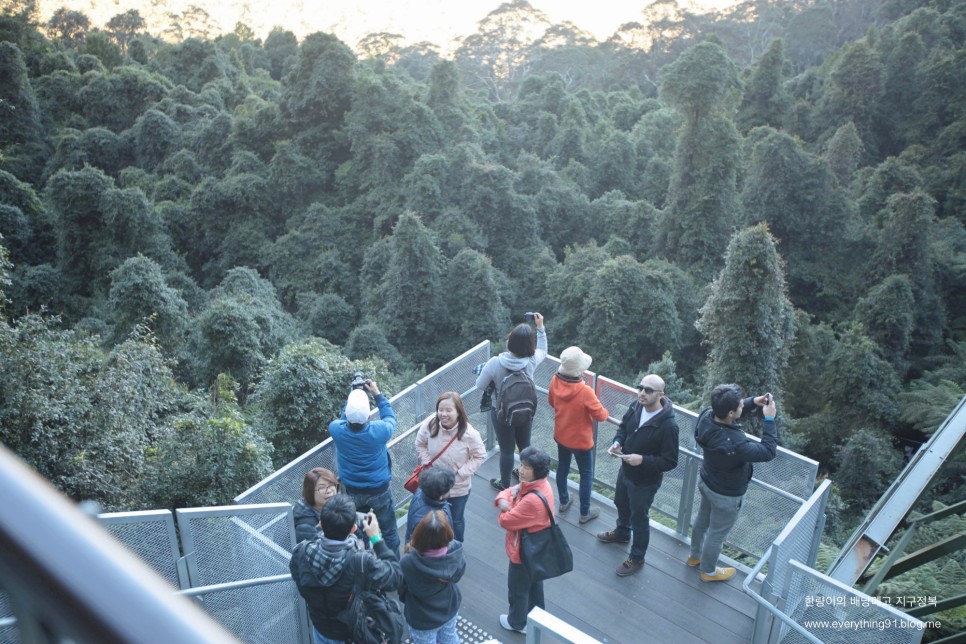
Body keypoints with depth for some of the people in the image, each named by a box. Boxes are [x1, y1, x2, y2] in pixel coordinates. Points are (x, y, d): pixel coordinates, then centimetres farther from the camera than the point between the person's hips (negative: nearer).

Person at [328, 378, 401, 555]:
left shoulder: (336, 429, -22)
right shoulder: (378, 430, -28)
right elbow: (390, 419, -4)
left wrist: (351, 398, 1)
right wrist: (377, 394, -1)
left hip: (352, 491, 3)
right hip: (379, 490, -3)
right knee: (388, 532, 16)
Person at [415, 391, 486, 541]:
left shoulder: (469, 433, -29)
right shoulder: (430, 424, -22)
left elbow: (480, 456, -14)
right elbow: (420, 444, -2)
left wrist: (460, 473, -20)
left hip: (458, 487, -2)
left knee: (456, 520, 22)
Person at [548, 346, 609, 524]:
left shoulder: (555, 381, -17)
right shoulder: (585, 391, -34)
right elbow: (600, 415, -20)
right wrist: (605, 412, 3)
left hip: (560, 435, 6)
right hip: (580, 440, -5)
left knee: (562, 468, 25)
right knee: (586, 474, 15)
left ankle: (563, 501, 45)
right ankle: (585, 513, 28)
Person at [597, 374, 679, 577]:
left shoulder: (668, 425, -33)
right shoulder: (636, 406, -14)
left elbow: (670, 461, -25)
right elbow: (623, 426, 6)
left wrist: (642, 460, -35)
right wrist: (617, 442, -13)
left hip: (645, 481, -7)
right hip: (625, 471, 7)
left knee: (639, 518, 14)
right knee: (621, 504, 31)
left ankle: (637, 558, 38)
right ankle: (622, 533, 61)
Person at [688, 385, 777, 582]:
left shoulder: (707, 416, -22)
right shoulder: (733, 444, -44)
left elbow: (735, 413, 1)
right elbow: (768, 452, -29)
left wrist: (753, 403, -13)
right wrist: (769, 420, -26)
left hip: (707, 483, 7)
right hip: (727, 494, -7)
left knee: (702, 520, 30)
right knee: (717, 534, 20)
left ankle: (695, 556, 56)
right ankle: (708, 571, 45)